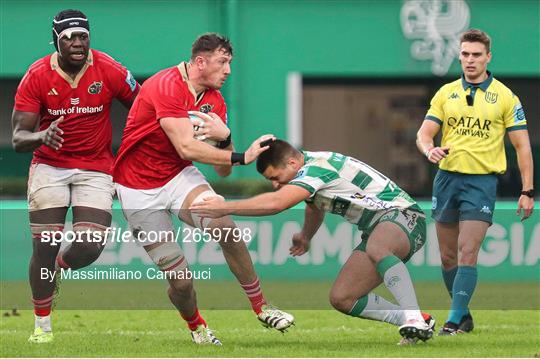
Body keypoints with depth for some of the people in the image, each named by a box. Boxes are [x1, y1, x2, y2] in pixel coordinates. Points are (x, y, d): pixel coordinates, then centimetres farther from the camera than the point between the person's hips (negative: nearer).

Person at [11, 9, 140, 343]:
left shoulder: (109, 71, -11)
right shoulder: (37, 76, -12)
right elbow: (19, 138, -14)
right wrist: (42, 136, -37)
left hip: (96, 169, 1)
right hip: (49, 167, -1)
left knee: (90, 249, -10)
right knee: (44, 246, -8)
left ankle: (54, 270, 27)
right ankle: (43, 325, 10)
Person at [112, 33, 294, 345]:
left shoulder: (215, 101, 3)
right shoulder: (167, 86, -20)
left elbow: (223, 171, 3)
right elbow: (187, 147, -28)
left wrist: (225, 137, -18)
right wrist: (242, 157, -26)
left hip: (179, 176, 5)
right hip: (139, 188, -5)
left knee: (226, 227, -26)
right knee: (179, 278, -7)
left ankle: (261, 308, -14)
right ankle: (196, 326, 25)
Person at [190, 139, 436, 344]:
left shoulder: (316, 167, -23)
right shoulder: (309, 168, 9)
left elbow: (277, 203, -36)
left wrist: (225, 208, -33)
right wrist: (305, 236, 43)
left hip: (402, 215, -10)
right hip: (376, 229, 10)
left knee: (376, 249, -44)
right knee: (341, 298, -1)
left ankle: (416, 320, -46)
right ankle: (416, 324, 4)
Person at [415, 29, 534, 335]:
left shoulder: (505, 97, 0)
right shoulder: (446, 93, 9)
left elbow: (522, 145, 1)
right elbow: (424, 133, 6)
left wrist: (527, 191, -5)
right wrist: (429, 149, -19)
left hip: (482, 181, -4)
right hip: (447, 178, 4)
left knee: (467, 255, -14)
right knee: (448, 257, 6)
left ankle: (455, 321, -12)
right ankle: (465, 315, 19)